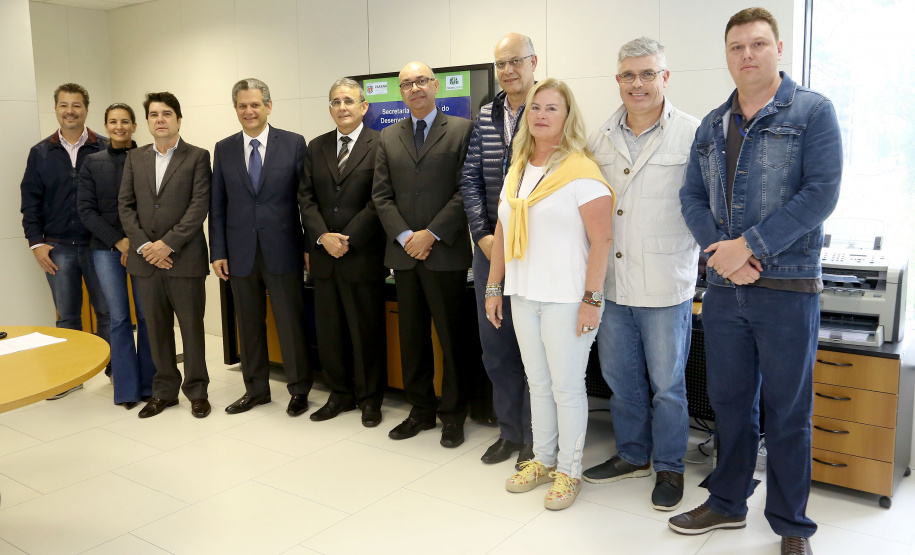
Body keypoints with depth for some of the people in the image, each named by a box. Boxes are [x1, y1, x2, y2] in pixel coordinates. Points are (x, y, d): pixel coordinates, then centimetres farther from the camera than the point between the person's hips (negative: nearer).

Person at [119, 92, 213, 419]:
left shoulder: (197, 157, 0)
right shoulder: (135, 158, 12)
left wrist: (168, 243, -14)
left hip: (185, 258, -4)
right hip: (145, 259, 4)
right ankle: (164, 390, 22)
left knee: (192, 327, 4)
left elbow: (200, 206, -9)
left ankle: (196, 391, 16)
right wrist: (144, 246, -6)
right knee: (157, 328, 10)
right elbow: (125, 206, 7)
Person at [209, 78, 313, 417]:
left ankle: (299, 389, 19)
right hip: (240, 252, 3)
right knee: (249, 325, 12)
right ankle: (255, 389, 26)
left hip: (282, 249, -3)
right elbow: (217, 206, 8)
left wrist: (310, 245, -4)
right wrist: (217, 252, 2)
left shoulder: (293, 143, -1)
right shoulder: (224, 149, 8)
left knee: (291, 322, 4)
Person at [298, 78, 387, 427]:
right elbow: (306, 197, 7)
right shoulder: (316, 148, 13)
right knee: (329, 330, 11)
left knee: (367, 331, 4)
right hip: (324, 255, 5)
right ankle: (340, 394, 25)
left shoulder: (380, 146, -4)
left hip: (364, 256, -5)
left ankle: (369, 398, 19)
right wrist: (323, 236, -8)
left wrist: (348, 239, -14)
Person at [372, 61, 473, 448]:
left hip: (445, 252, -4)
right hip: (403, 252, 4)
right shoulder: (388, 137, 13)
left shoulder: (461, 130, 1)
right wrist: (404, 236, -6)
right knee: (411, 337, 10)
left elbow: (466, 191, -6)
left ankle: (453, 414, 17)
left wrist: (431, 234, -12)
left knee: (451, 336, 3)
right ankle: (420, 410, 23)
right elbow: (382, 195, 8)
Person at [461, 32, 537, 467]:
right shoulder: (484, 117, 10)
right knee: (494, 342, 11)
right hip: (490, 246, 5)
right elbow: (470, 179, 8)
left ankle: (534, 436, 19)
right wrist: (483, 235, -3)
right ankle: (509, 431, 26)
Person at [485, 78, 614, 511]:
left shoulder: (580, 171, -10)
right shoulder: (517, 170, 12)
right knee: (538, 382, 16)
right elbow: (502, 232, 15)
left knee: (567, 386, 3)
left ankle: (568, 471, 20)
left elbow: (602, 239, -14)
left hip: (566, 298, -6)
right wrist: (493, 287, 13)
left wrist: (591, 300, -18)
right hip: (523, 295, 7)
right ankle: (543, 461, 31)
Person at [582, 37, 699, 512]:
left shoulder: (692, 135, -6)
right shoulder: (599, 139, 6)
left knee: (667, 384, 9)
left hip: (665, 285, -4)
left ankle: (670, 467, 29)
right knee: (620, 377, 17)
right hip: (611, 283, 5)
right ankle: (632, 455, 37)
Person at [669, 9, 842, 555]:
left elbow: (821, 193, -13)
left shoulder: (813, 111, -3)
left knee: (788, 411, 6)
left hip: (789, 288, -4)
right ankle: (728, 503, 32)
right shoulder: (712, 126, 12)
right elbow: (692, 197, 7)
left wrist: (748, 245, -16)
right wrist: (720, 251, -10)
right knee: (729, 401, 14)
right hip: (724, 288, 4)